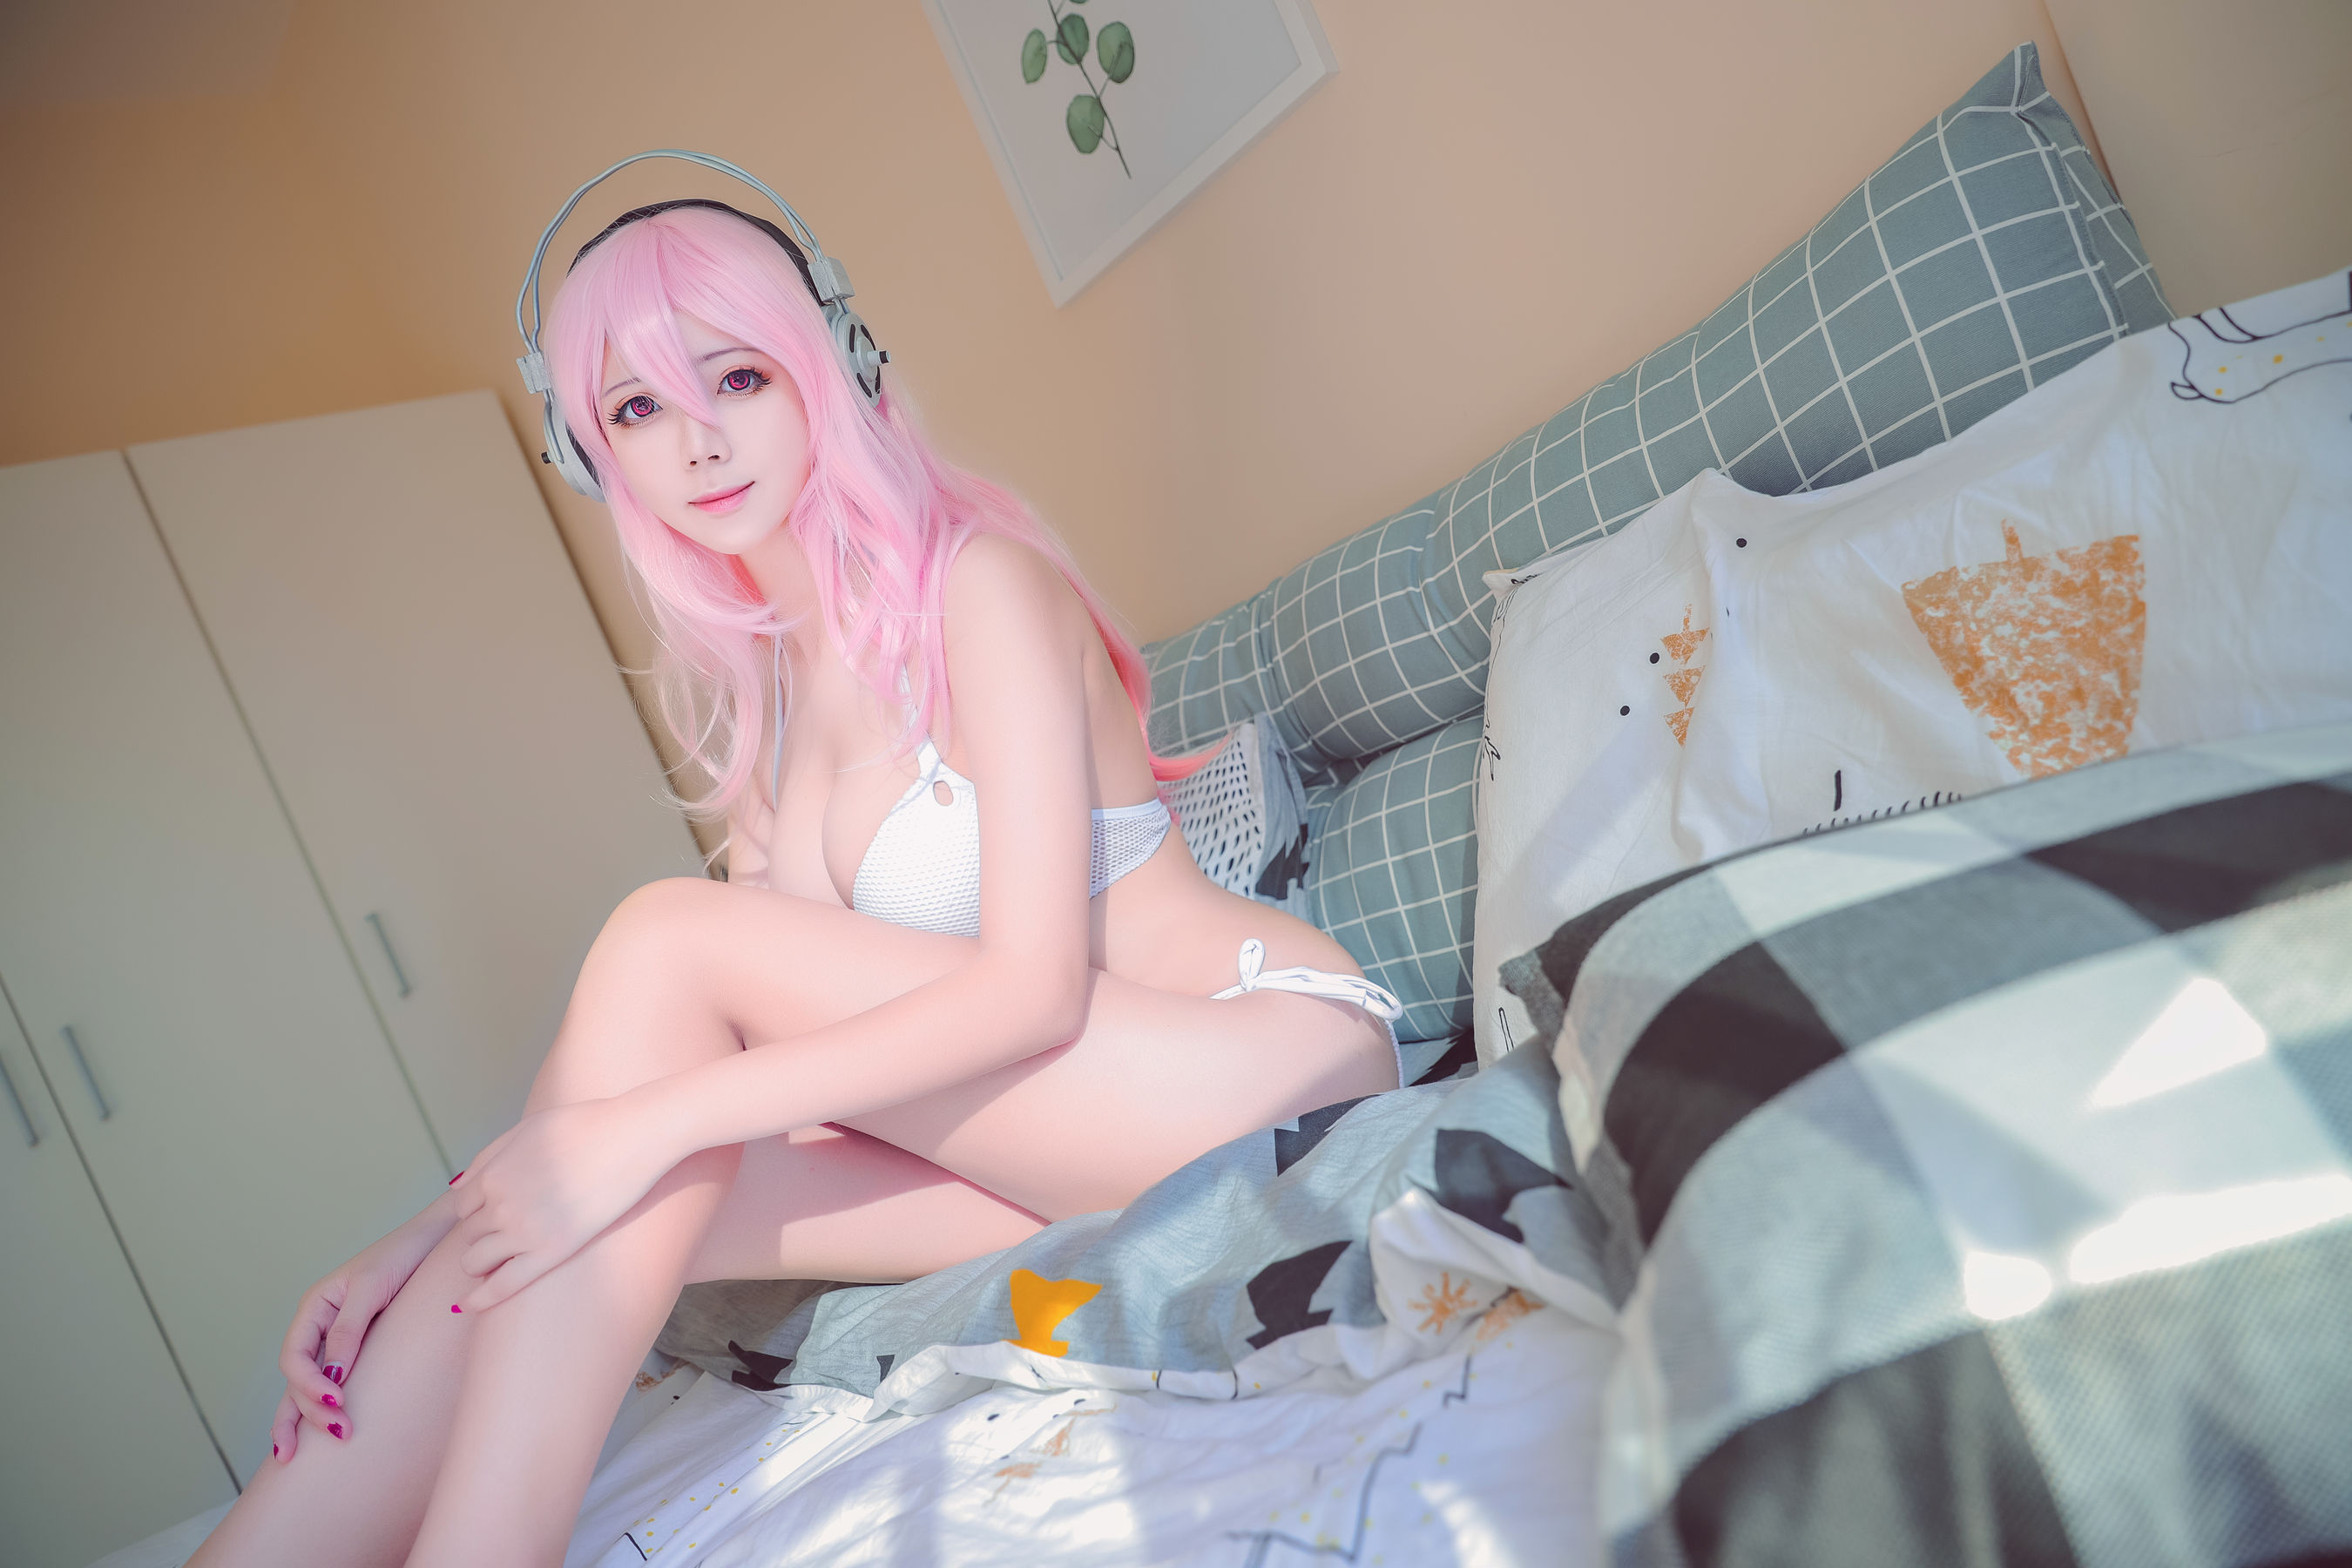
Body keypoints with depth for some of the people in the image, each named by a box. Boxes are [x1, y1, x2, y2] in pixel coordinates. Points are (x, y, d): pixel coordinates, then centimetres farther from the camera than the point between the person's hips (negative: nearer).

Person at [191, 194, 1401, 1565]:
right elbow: (774, 1036, 5)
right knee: (550, 1233, -11)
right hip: (1091, 1146, 7)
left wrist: (649, 1126, -25)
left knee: (673, 935, -20)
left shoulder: (982, 584, -12)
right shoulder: (761, 693, 10)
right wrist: (445, 1221, -6)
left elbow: (1035, 986, -21)